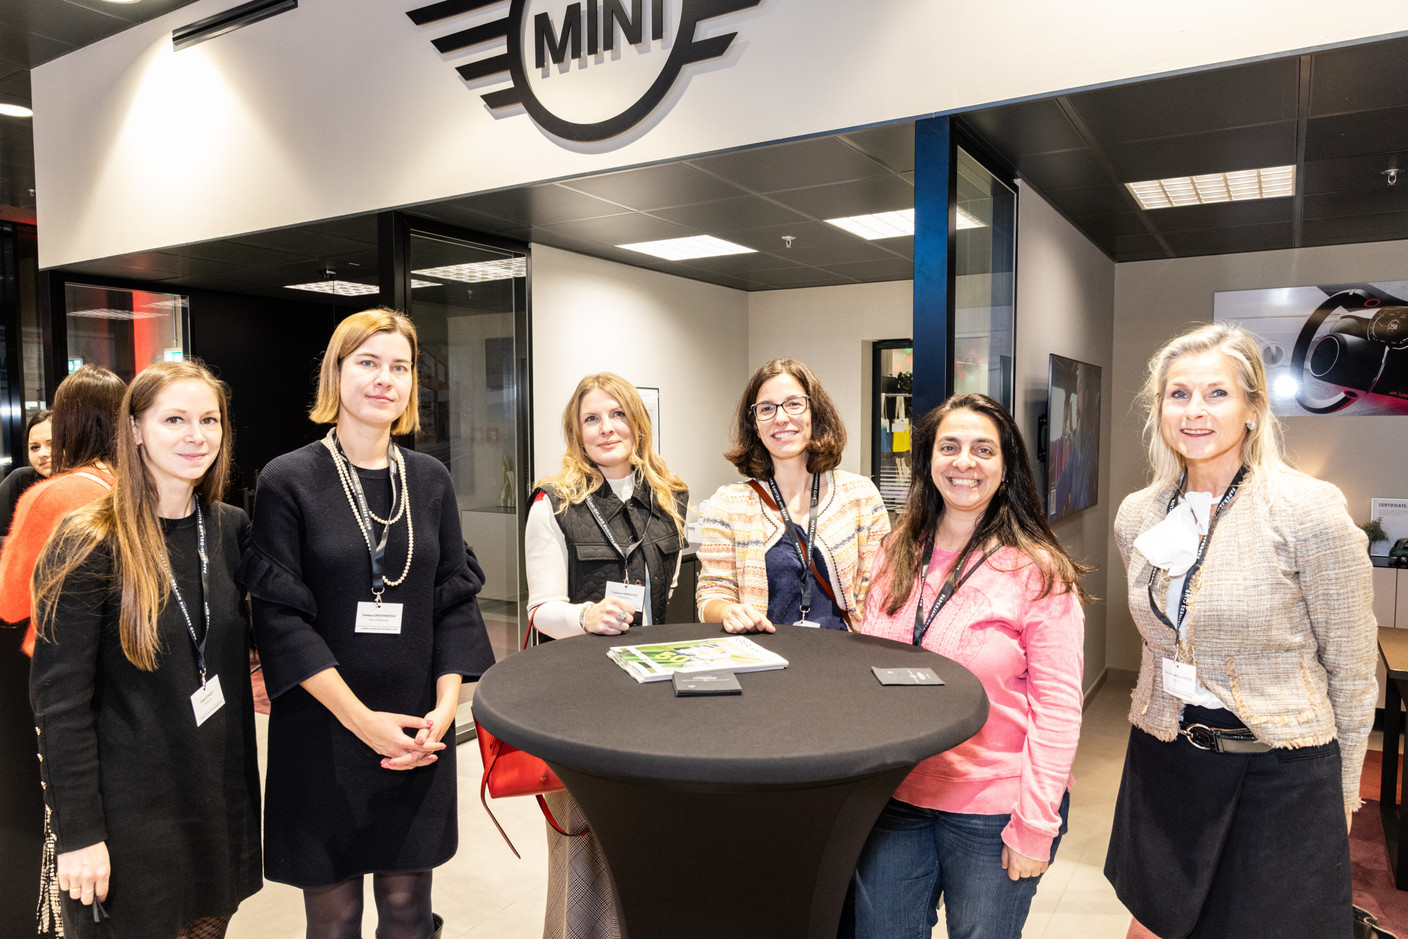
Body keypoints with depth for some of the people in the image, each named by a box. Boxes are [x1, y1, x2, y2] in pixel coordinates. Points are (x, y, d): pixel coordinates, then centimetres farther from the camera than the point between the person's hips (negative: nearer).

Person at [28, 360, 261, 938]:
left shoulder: (231, 530, 1)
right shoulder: (89, 547, -14)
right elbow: (59, 700, -14)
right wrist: (79, 832, -14)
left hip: (222, 795, 5)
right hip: (130, 809, -5)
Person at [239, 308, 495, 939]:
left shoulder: (430, 479, 5)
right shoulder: (288, 480, -6)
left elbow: (456, 597, 5)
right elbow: (280, 616, -10)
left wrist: (446, 705, -7)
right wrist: (363, 719, -15)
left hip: (419, 732, 3)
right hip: (322, 730, -3)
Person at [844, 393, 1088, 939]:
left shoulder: (1038, 572, -11)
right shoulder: (896, 556, 3)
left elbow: (1056, 708, -11)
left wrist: (1035, 826, -13)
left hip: (992, 811, -4)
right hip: (893, 796, 4)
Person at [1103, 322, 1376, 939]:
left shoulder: (1310, 511, -14)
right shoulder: (1137, 517, 1)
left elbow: (1351, 665, -6)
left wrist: (1345, 785, 1)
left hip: (1278, 773, -4)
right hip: (1163, 760, 5)